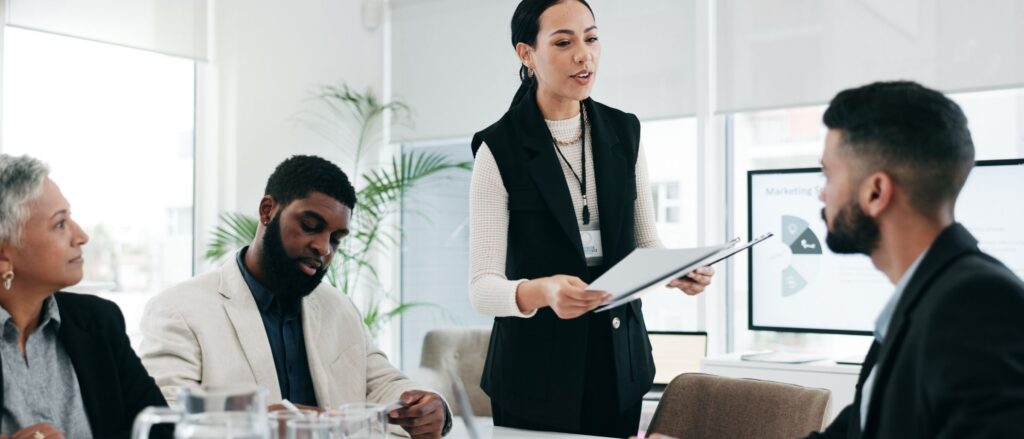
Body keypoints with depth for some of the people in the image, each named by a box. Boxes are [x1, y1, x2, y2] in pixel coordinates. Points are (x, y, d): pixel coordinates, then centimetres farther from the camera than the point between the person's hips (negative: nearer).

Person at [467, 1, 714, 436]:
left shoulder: (624, 133, 2)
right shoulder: (499, 149, -12)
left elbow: (646, 245, 7)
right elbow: (482, 286, -17)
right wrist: (541, 292, -37)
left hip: (619, 359, 4)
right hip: (537, 367, -4)